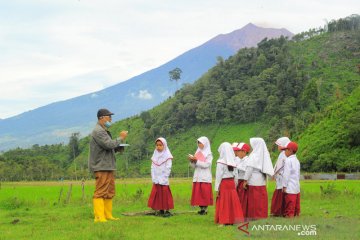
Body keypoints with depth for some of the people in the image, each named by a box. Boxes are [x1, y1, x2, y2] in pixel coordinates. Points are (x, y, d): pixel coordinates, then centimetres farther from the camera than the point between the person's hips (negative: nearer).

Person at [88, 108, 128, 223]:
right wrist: (121, 138, -8)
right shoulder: (98, 131, -12)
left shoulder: (104, 131, 21)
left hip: (108, 166, 11)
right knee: (100, 193, -10)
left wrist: (118, 148, 5)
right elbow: (109, 144, -21)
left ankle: (108, 216, 16)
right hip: (101, 167, -11)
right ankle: (99, 217, -10)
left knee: (109, 193, 12)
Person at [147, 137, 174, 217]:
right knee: (157, 195, 5)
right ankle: (161, 210, 12)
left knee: (165, 195, -4)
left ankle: (167, 210, 0)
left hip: (163, 181, -5)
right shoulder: (155, 155, 11)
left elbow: (168, 169, -9)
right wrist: (153, 178, 0)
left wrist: (163, 179, -13)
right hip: (156, 181, 5)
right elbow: (153, 168, 10)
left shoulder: (167, 156, -5)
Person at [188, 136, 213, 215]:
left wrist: (197, 161, -19)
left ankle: (205, 209, -1)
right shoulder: (197, 153, 14)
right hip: (197, 177, 5)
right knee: (198, 194, 3)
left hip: (205, 178, -5)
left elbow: (206, 165, -15)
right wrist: (192, 161, -5)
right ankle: (201, 209, 9)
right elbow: (194, 166, 14)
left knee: (205, 194, -7)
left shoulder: (209, 154, -2)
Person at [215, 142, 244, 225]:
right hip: (232, 182, 5)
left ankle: (224, 221, 4)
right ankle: (232, 219, 15)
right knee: (232, 201, 10)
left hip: (223, 183, -5)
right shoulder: (233, 162, 3)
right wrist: (235, 184, 11)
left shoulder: (220, 162, -12)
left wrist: (217, 188, -5)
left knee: (224, 203, 2)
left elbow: (218, 176, -10)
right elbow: (235, 174, 4)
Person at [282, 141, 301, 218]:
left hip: (290, 188, -8)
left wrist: (284, 186, -12)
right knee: (296, 206, 11)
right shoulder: (297, 161, 13)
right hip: (297, 187, 8)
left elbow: (286, 174, -15)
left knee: (289, 208, -6)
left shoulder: (288, 160, -12)